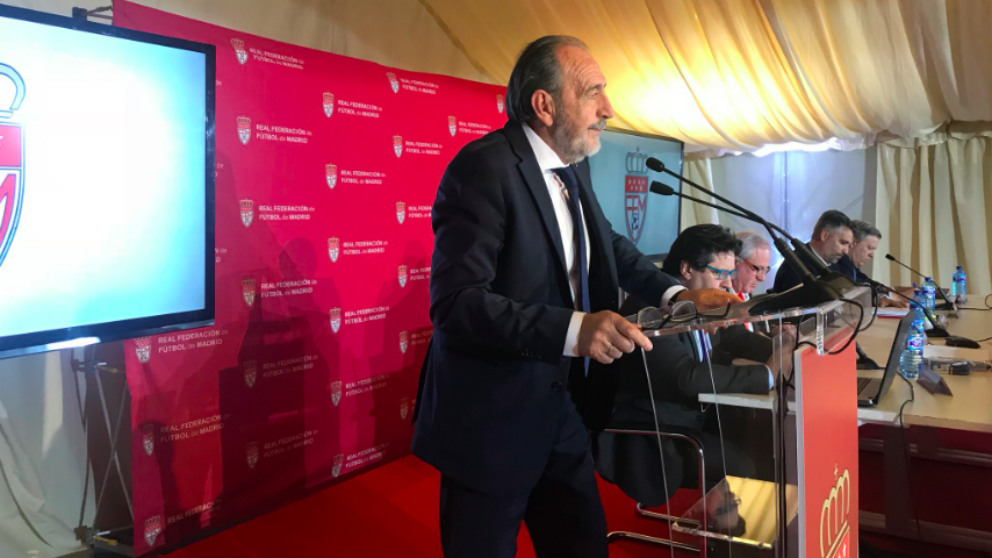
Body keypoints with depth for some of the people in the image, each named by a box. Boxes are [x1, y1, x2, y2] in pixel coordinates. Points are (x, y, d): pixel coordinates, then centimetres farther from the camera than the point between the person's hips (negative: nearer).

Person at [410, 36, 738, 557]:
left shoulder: (572, 167, 6)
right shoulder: (483, 168, -20)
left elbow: (610, 244, 20)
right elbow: (456, 302, -27)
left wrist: (676, 293, 4)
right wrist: (574, 329, -36)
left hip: (558, 410, 8)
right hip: (491, 422, -8)